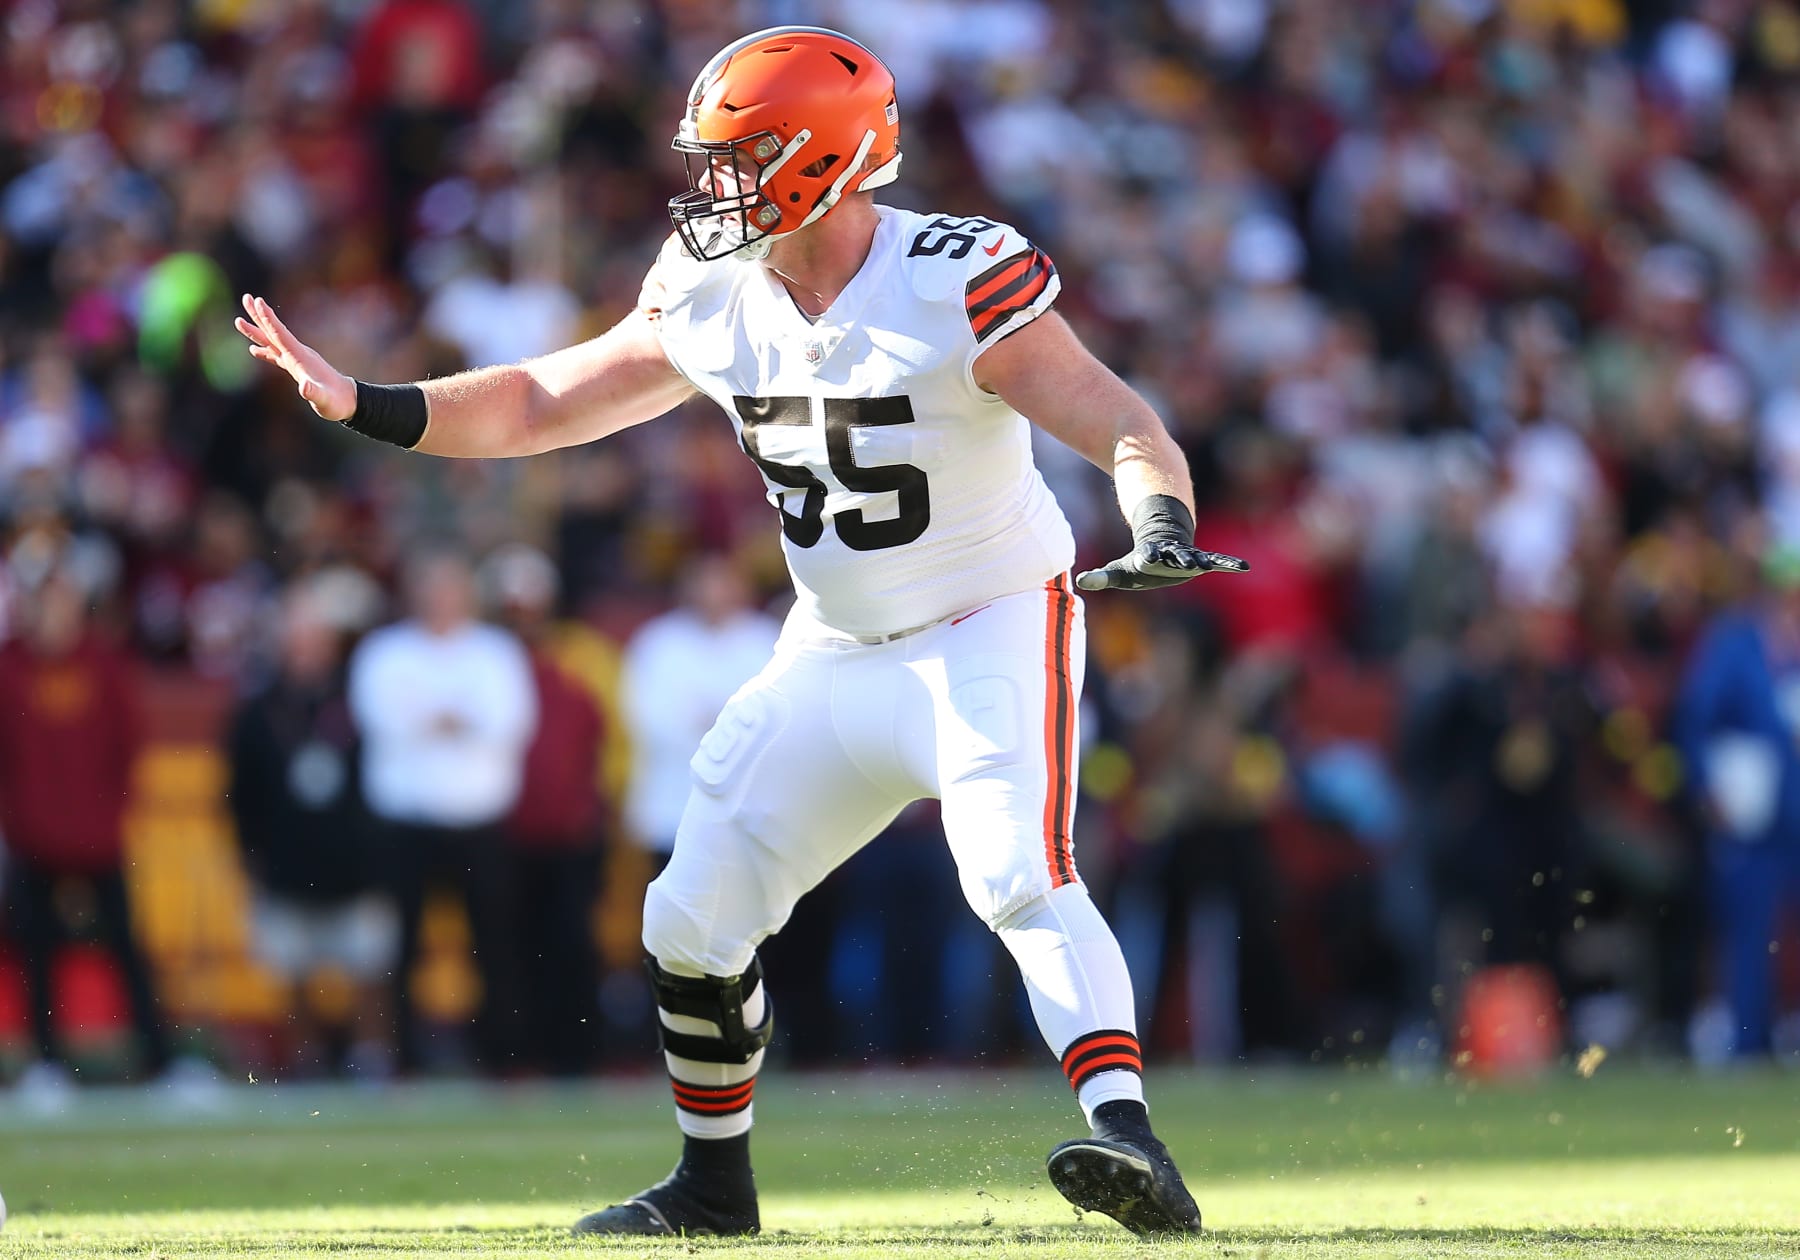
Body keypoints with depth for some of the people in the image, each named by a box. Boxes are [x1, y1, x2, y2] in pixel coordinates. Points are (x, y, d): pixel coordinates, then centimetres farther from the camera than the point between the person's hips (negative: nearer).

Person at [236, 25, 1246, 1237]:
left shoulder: (960, 285, -22)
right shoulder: (714, 302, -3)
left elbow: (1125, 427, -27)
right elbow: (542, 403, 7)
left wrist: (1160, 520, -49)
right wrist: (361, 402, -3)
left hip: (993, 635, -7)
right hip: (835, 655, 7)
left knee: (1020, 878, -31)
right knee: (695, 921, 8)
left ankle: (1126, 1138, -37)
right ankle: (714, 1185, 28)